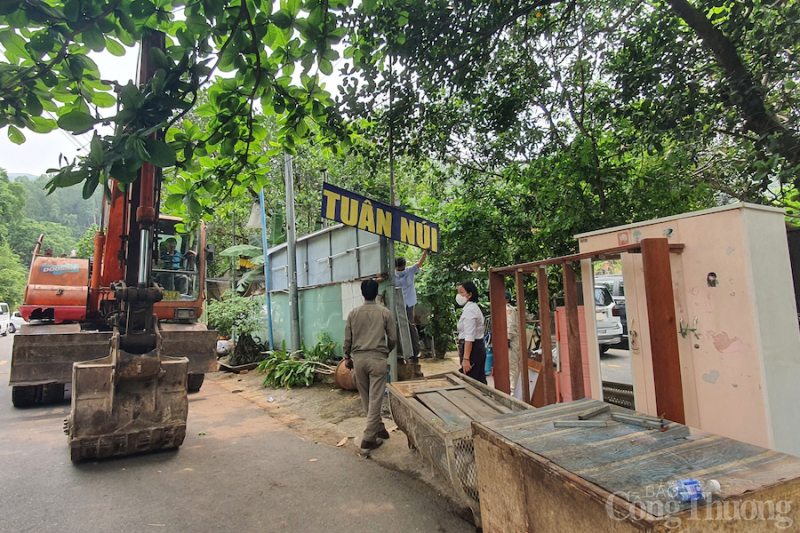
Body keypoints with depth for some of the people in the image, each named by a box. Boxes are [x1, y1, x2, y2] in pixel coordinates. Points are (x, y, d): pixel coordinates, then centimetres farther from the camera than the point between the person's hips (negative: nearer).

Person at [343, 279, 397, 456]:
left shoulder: (353, 313, 2)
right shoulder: (384, 312, -3)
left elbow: (347, 340, 5)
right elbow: (393, 338, 1)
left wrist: (348, 358, 20)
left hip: (358, 358, 3)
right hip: (377, 358, -3)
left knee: (366, 399, 17)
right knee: (375, 400, 1)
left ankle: (379, 429, 30)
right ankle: (368, 440, 0)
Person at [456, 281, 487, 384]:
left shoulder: (469, 310, -14)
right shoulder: (473, 307, 17)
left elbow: (469, 337, -21)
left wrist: (466, 358, -24)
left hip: (472, 348, -10)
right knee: (480, 382, 10)